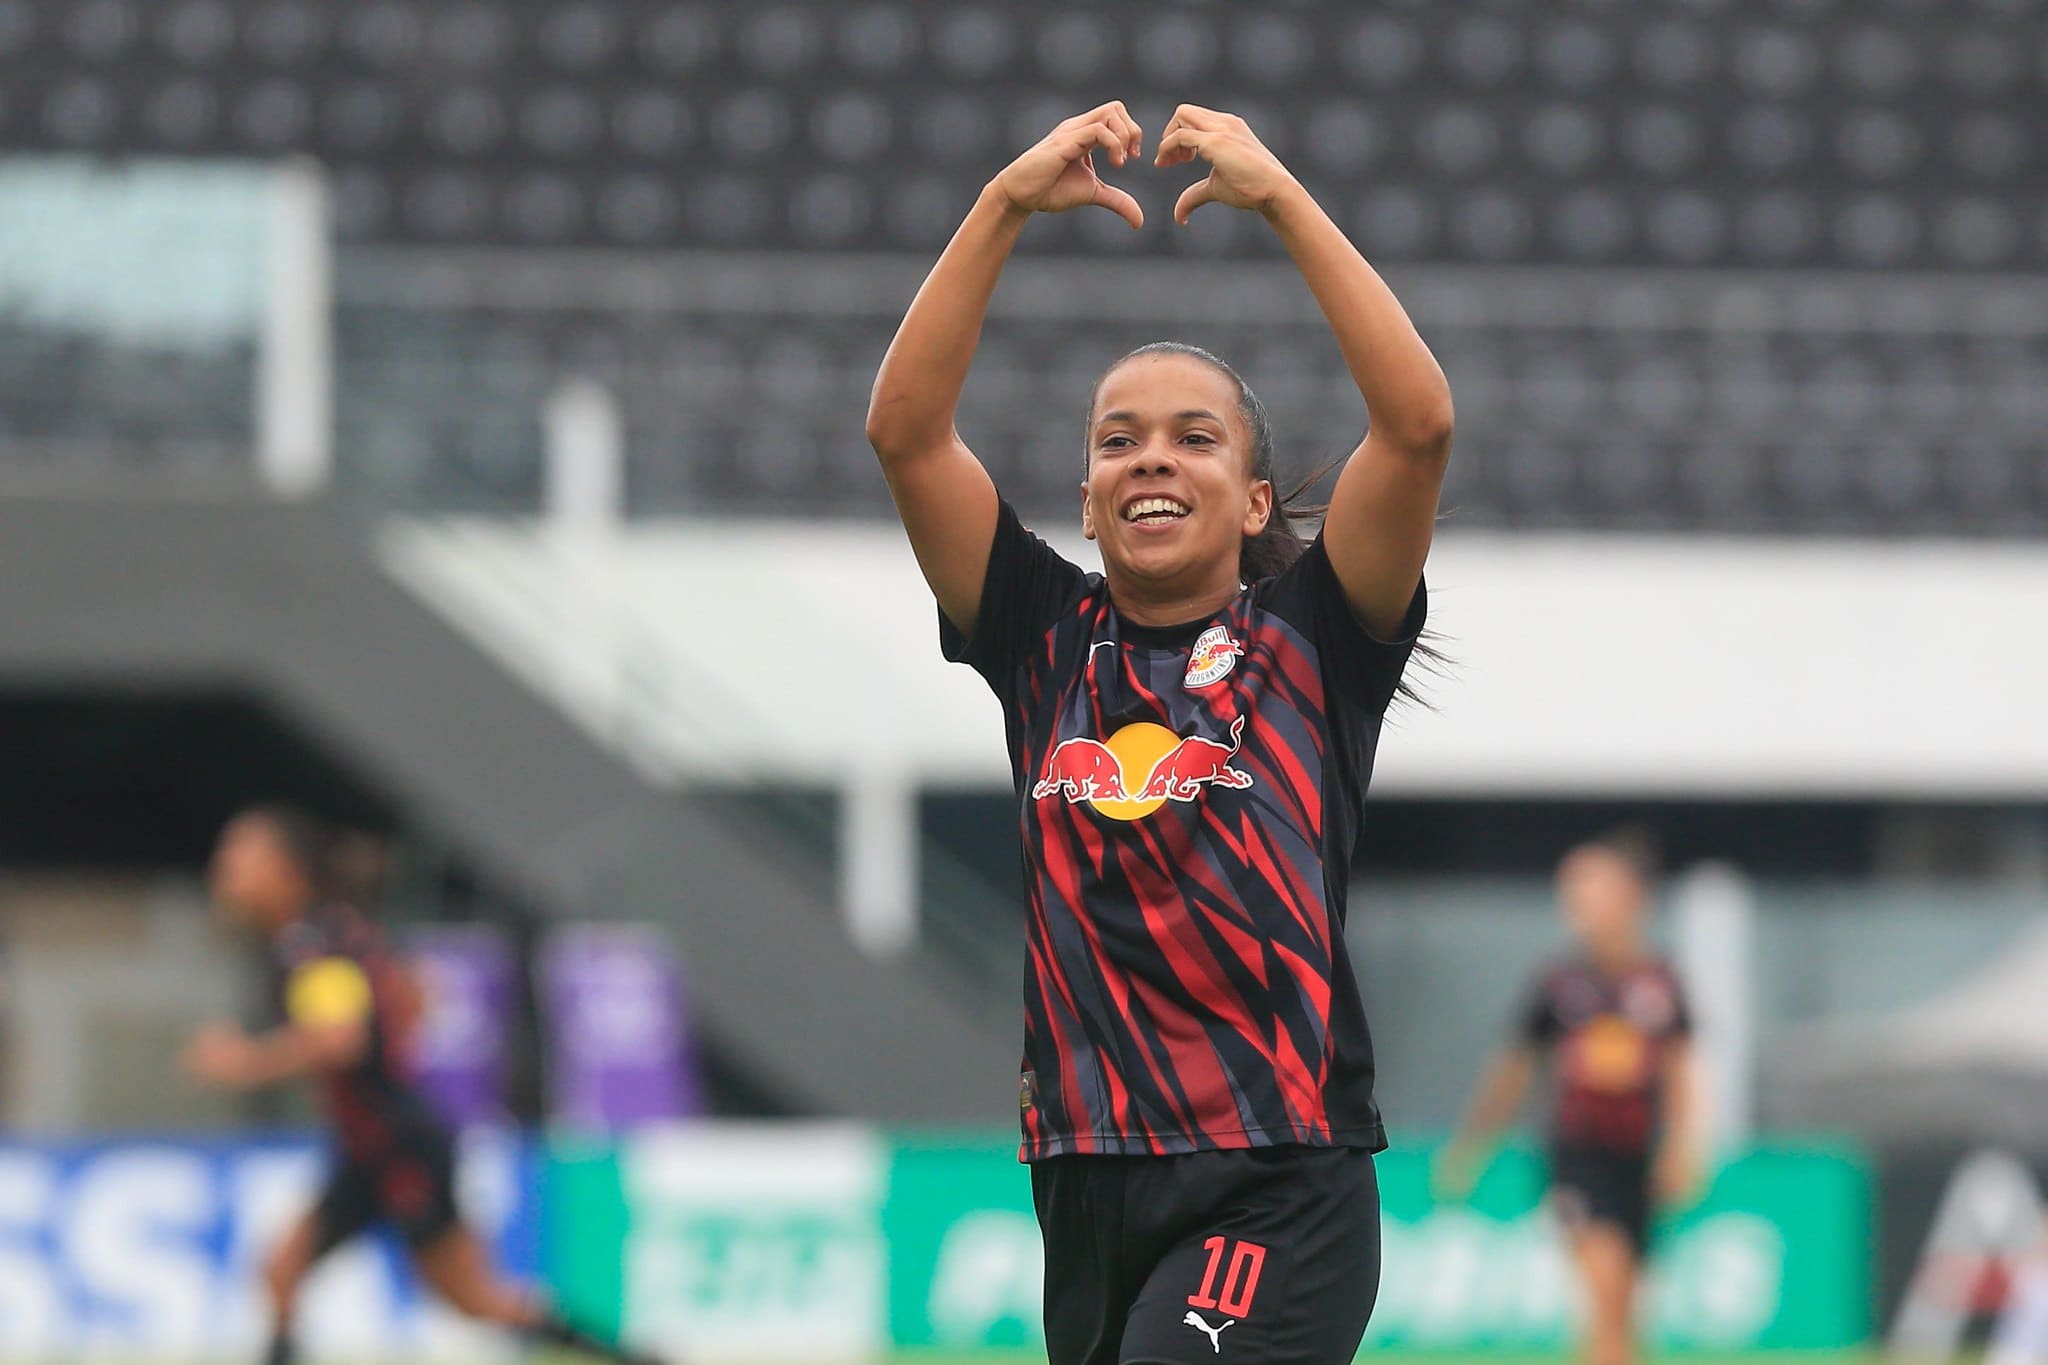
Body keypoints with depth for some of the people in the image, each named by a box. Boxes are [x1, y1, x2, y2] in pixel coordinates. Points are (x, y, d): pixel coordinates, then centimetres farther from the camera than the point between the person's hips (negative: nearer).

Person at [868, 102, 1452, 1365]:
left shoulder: (1308, 640, 2)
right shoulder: (1049, 642, 10)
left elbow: (1419, 422, -11)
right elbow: (906, 430, 2)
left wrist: (1280, 197, -10)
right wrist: (1009, 205, -5)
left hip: (1279, 1195, -5)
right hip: (1090, 1188, 5)